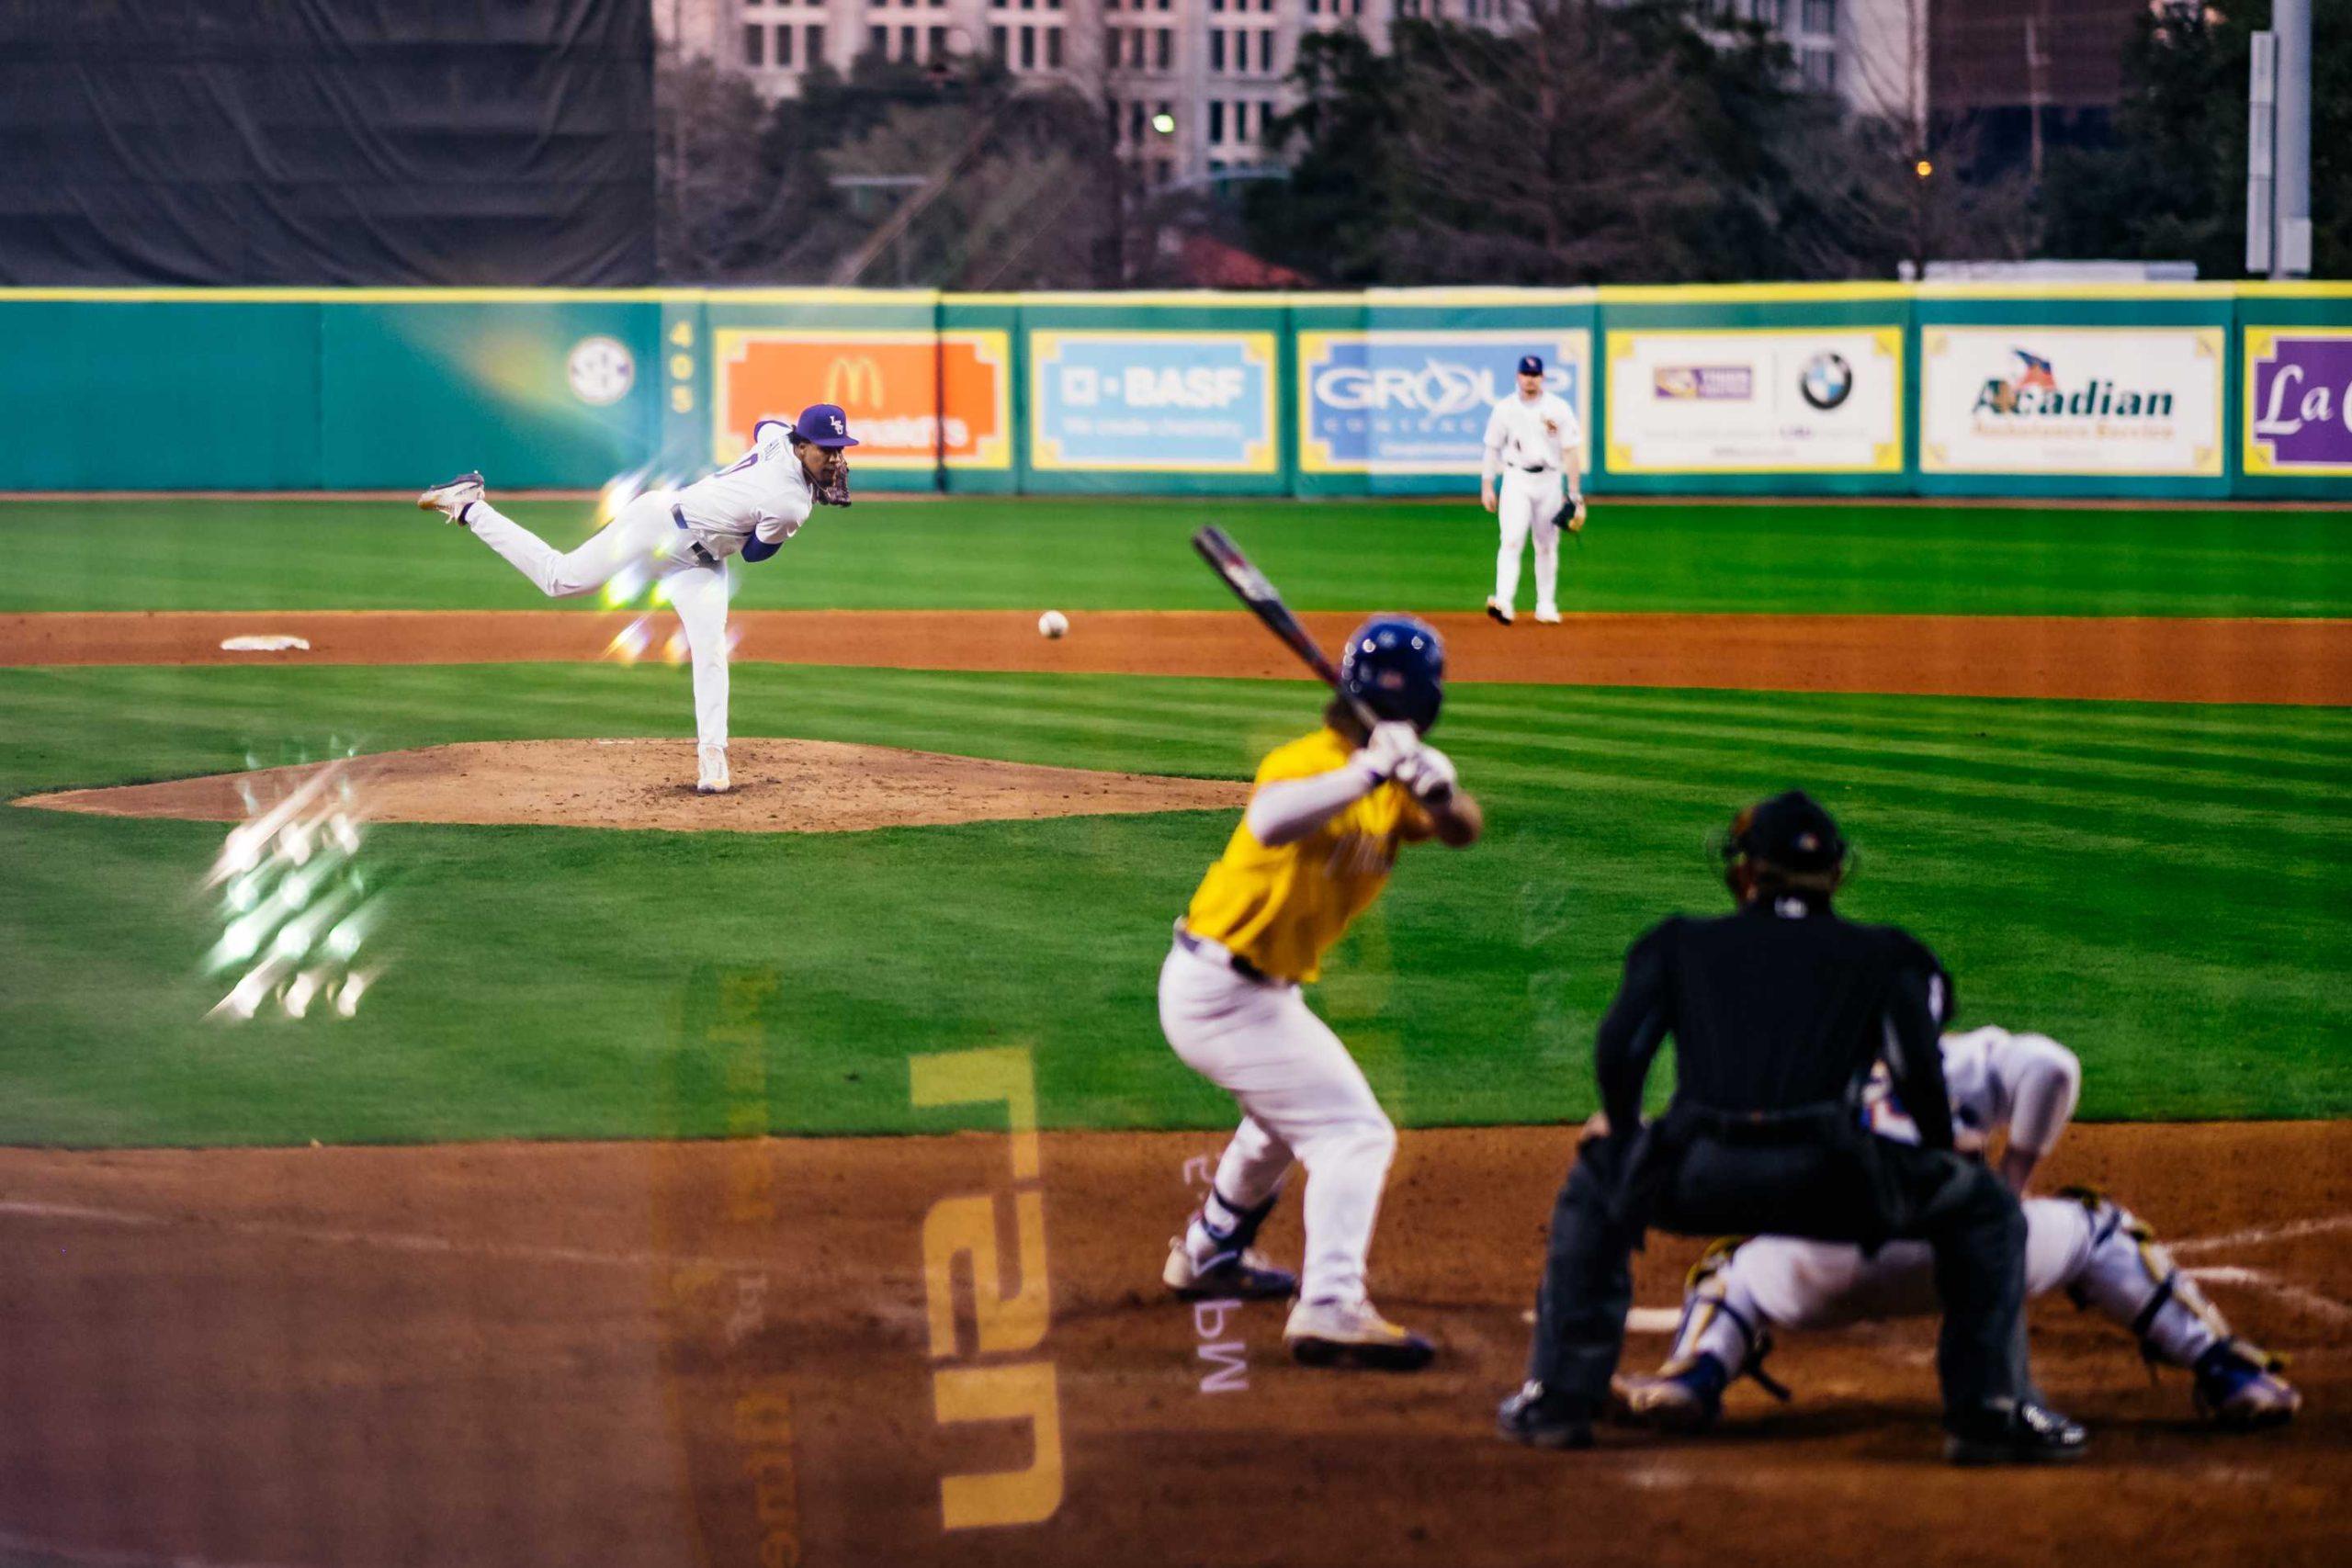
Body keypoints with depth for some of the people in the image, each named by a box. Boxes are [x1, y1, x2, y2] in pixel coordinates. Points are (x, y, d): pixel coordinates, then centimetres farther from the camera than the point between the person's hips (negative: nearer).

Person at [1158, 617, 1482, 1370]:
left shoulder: (1396, 785, 5)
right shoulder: (1307, 762, -21)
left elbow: (1463, 829, -12)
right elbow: (1270, 822, -43)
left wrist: (1440, 790, -33)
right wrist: (1367, 773, -48)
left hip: (1260, 989, 10)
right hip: (1223, 990, -10)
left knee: (1288, 1113, 34)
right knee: (1354, 1132, -16)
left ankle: (1208, 1252, 51)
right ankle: (1331, 1309, -26)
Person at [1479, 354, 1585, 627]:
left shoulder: (1559, 408, 1)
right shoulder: (1505, 409, 3)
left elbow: (1571, 451, 0)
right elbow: (1493, 448, 8)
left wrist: (1574, 494, -5)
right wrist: (1487, 486, 2)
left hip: (1549, 481, 1)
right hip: (1516, 481, -1)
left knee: (1547, 546, 7)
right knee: (1512, 541, -16)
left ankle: (1546, 606, 17)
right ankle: (1503, 602, -26)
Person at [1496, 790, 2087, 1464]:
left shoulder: (1681, 943, 24)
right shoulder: (1883, 954, 21)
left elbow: (1619, 1049, 10)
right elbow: (1920, 1075, 8)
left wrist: (1623, 1131, 28)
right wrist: (1941, 1154, 25)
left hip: (1696, 1179, 2)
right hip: (1826, 1181, -1)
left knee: (1591, 1189, 34)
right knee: (1984, 1207, 22)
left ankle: (1560, 1396, 27)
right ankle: (1990, 1413, 11)